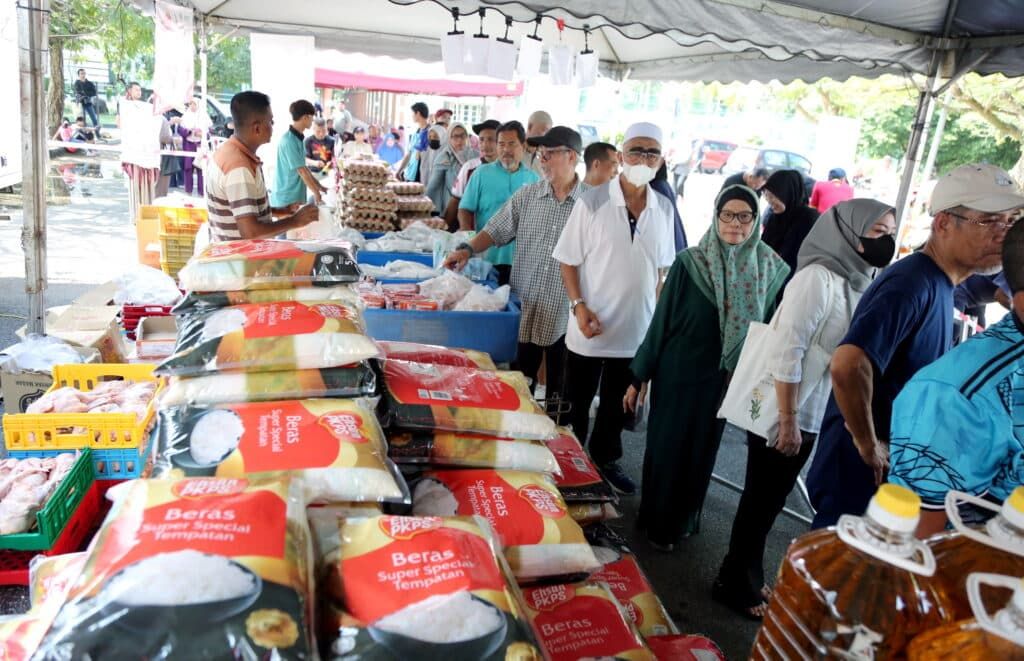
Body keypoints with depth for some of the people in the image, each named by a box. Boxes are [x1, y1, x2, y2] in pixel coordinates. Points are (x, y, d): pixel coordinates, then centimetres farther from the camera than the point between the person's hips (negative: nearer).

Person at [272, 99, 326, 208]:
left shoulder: (297, 138, 10)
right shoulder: (289, 141, -19)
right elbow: (302, 171, -17)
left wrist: (319, 187, 16)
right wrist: (316, 193, -11)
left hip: (295, 196, 9)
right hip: (287, 199, -9)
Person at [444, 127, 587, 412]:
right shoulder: (526, 195, 4)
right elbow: (496, 230, 8)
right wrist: (468, 249, -9)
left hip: (566, 315, -2)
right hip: (525, 311, 2)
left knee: (559, 388, 12)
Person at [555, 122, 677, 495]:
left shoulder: (664, 209, 1)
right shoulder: (592, 202, -11)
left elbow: (661, 268, 10)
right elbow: (568, 259, -7)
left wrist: (658, 317, 7)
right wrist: (579, 306, -17)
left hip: (637, 331, 4)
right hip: (590, 328, -3)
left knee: (618, 405, 19)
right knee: (576, 404, 13)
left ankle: (605, 459, 39)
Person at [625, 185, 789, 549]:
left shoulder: (770, 270, -7)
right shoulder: (690, 262, -15)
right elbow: (661, 320, -9)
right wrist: (640, 375, -6)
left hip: (725, 379, 3)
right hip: (678, 373, -3)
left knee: (701, 451, 19)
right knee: (666, 447, 10)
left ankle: (684, 519, 42)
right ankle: (657, 523, 32)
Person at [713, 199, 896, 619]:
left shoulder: (863, 281, 4)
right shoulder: (818, 277, -20)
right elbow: (785, 352, -23)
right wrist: (788, 420, -21)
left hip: (814, 415, 7)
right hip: (782, 415, -7)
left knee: (772, 500, 19)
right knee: (760, 500, 7)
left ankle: (748, 578, 35)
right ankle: (734, 584, 25)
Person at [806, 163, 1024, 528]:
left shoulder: (939, 283, 8)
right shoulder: (913, 282, -23)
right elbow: (848, 364, -39)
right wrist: (868, 444, -25)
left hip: (891, 473, 9)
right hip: (858, 475, -9)